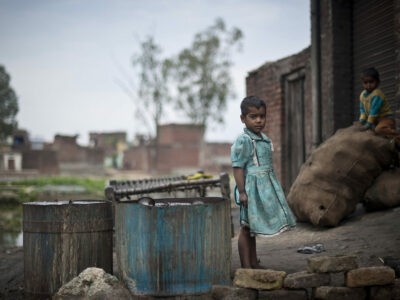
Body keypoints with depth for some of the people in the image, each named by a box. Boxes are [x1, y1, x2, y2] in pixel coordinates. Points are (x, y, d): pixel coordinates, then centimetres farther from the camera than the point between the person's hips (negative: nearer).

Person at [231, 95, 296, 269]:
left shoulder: (264, 140, 13)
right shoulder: (243, 141, -14)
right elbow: (238, 167, -17)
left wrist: (273, 188, 23)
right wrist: (242, 192, -21)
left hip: (264, 188, 9)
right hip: (251, 188, -9)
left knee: (253, 229, 16)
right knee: (246, 228, -3)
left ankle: (254, 264, 25)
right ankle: (246, 267, 1)